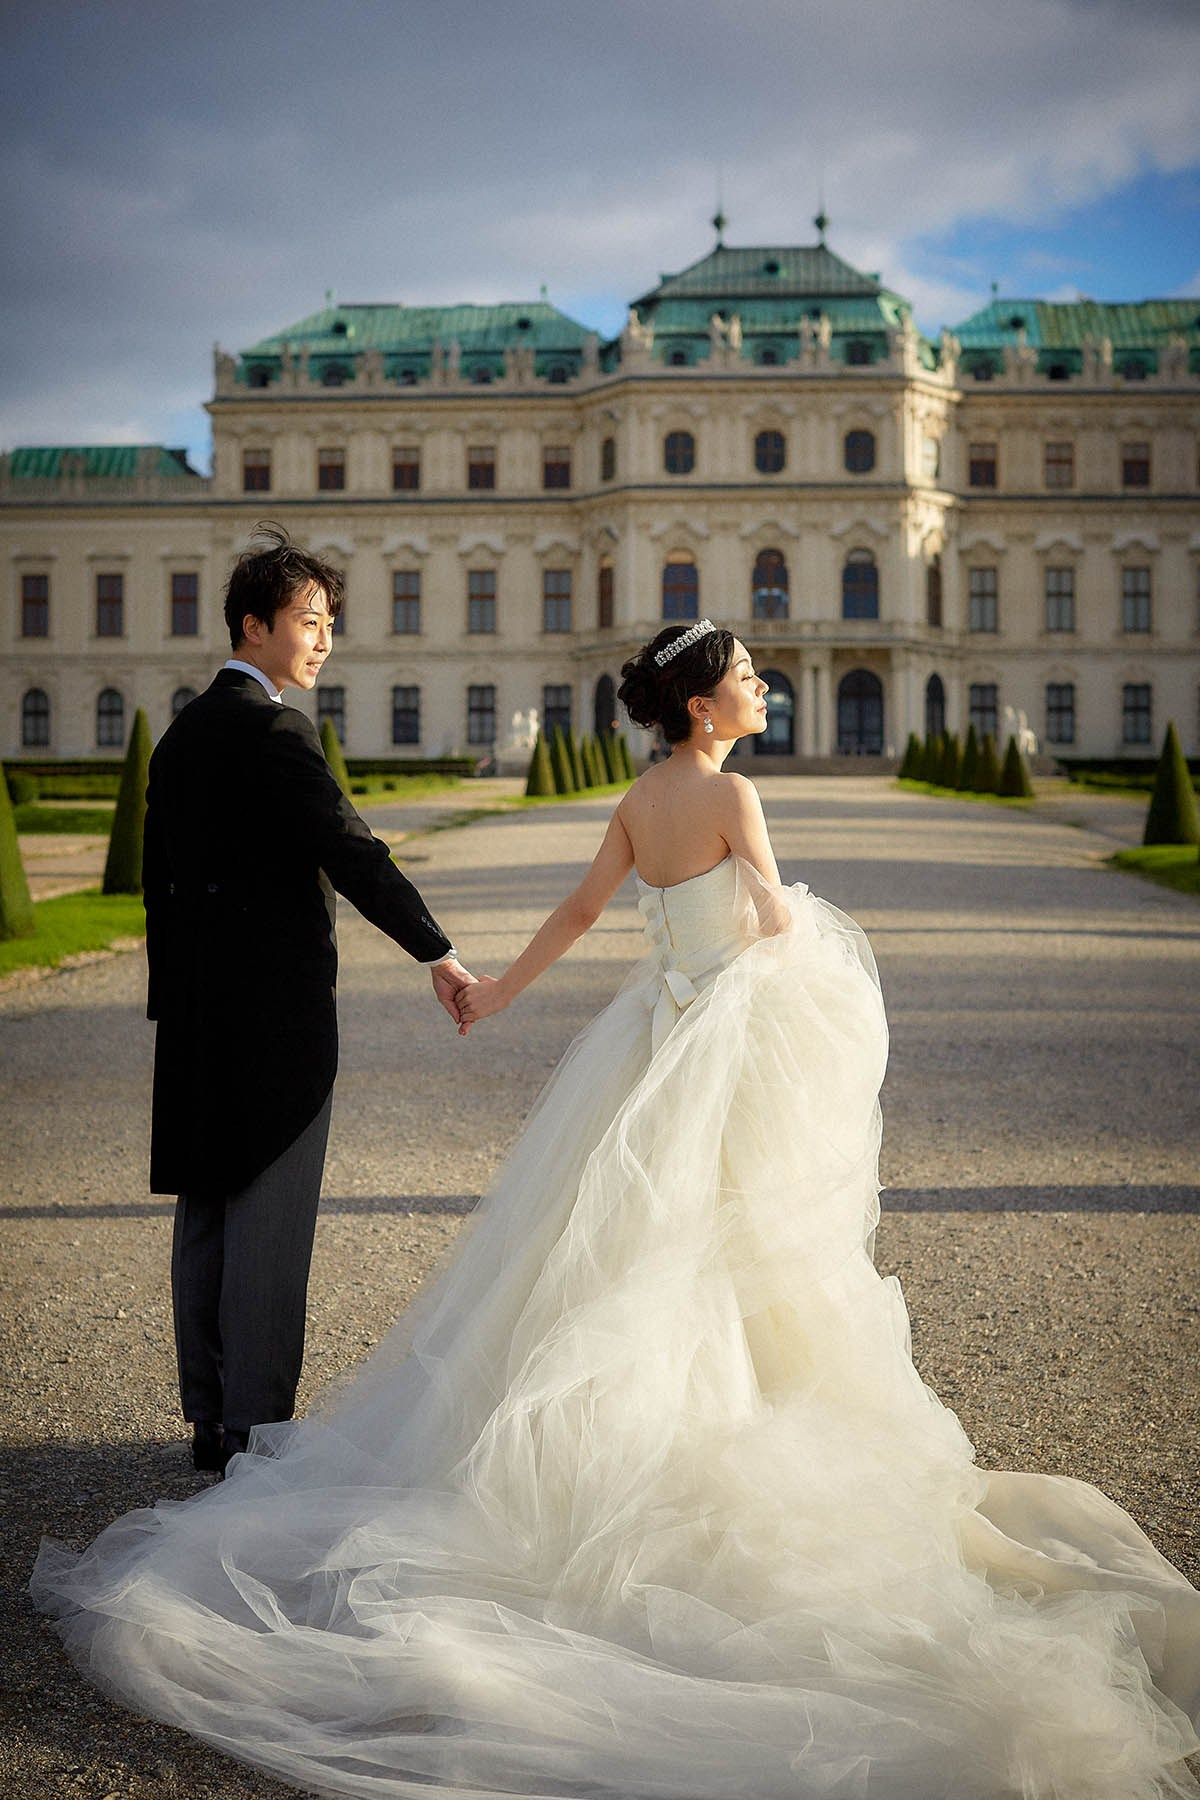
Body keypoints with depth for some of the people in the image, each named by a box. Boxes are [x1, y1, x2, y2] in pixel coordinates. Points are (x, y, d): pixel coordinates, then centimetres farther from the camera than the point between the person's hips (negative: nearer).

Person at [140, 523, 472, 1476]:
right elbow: (352, 851, -20)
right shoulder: (273, 729, -14)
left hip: (200, 1006, 9)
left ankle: (211, 1417, 23)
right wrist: (439, 952, -15)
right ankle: (256, 1429, 5)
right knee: (269, 1221, -2)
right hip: (277, 1004, -9)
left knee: (207, 1213, 14)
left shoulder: (183, 731, 14)